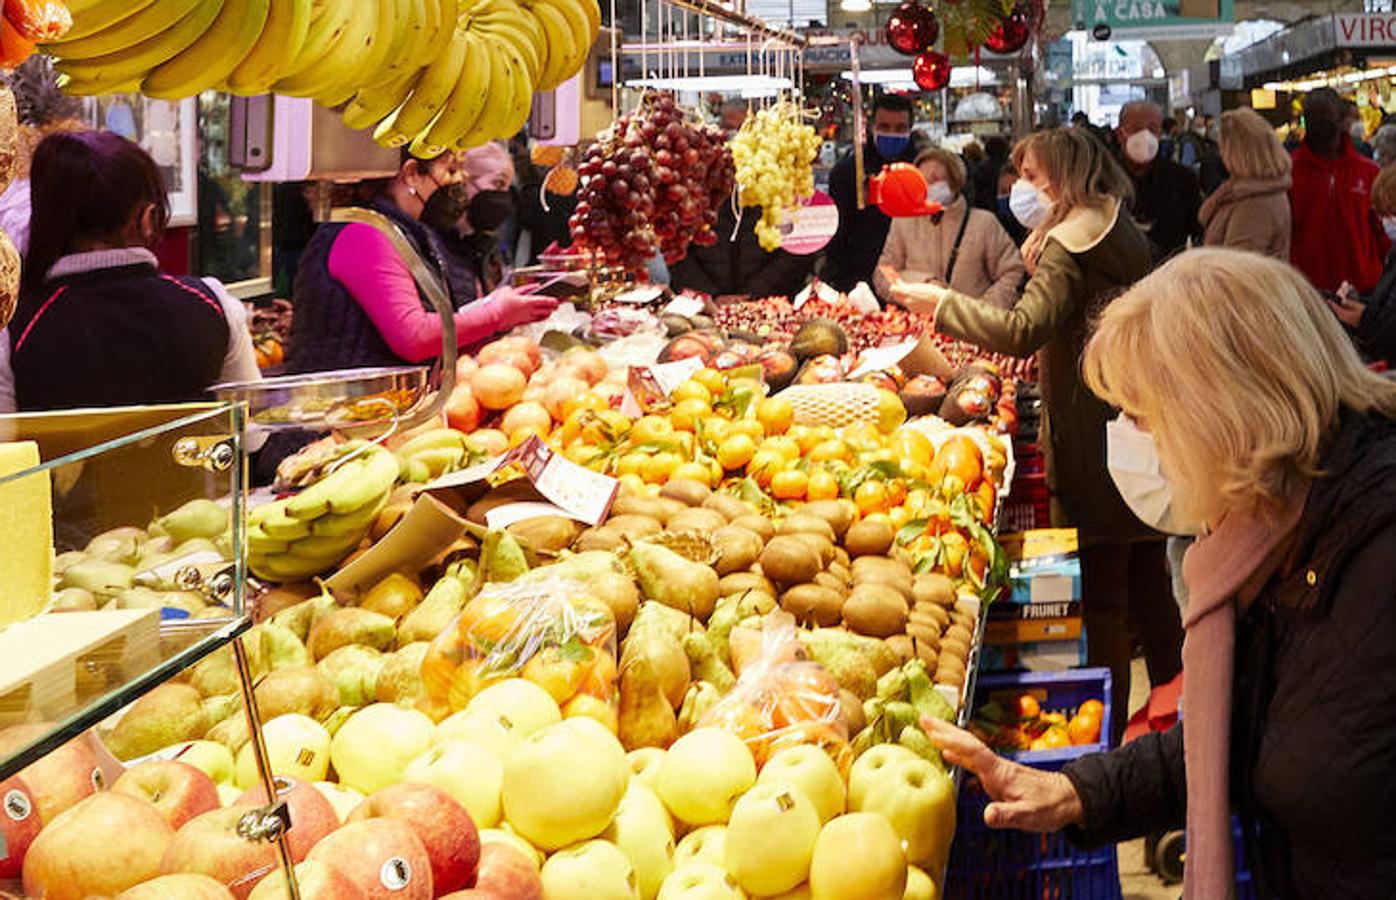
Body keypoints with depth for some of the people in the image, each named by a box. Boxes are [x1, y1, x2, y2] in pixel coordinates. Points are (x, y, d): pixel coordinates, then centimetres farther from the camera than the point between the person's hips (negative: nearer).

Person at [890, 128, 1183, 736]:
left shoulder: (1070, 241, -14)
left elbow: (1025, 331, -23)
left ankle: (1107, 723, 3)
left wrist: (943, 304, -14)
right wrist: (1040, 259, 11)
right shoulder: (1123, 233, 14)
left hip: (1094, 434, -9)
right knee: (1147, 575, 17)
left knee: (1102, 587, -3)